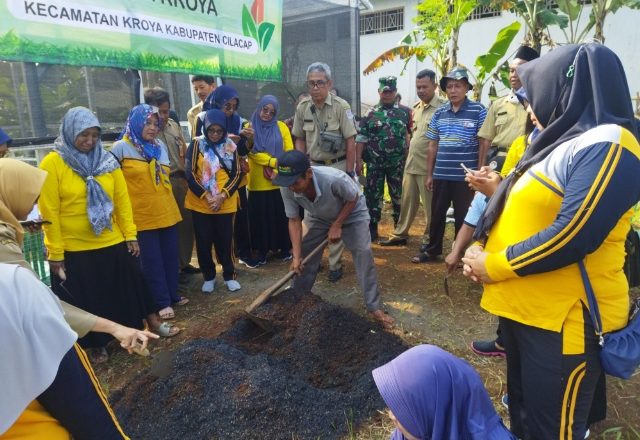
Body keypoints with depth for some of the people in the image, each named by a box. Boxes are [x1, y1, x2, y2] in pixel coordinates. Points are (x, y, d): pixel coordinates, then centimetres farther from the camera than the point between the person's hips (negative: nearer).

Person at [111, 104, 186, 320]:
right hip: (142, 216, -5)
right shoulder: (121, 148, -8)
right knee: (152, 260, 4)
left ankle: (172, 294, 26)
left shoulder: (160, 146, 10)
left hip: (167, 212, 5)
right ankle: (163, 302, 13)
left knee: (170, 256, 12)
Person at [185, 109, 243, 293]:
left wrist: (222, 196, -12)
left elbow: (237, 174, 0)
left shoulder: (230, 146, 2)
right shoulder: (197, 144, -2)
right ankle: (208, 277, 23)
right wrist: (205, 196, -14)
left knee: (225, 241, 6)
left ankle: (229, 275, 22)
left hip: (225, 204, 1)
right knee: (203, 242, 7)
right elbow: (190, 174, -5)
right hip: (200, 203, 0)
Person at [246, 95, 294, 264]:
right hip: (258, 182, -1)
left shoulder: (282, 127, 6)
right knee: (261, 216, 6)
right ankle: (262, 251, 16)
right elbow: (251, 153, -9)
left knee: (281, 215, 6)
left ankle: (285, 248, 18)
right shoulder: (250, 127, 2)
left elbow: (289, 152, 0)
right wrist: (273, 162, -18)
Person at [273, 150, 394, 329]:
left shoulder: (335, 179, -43)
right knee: (305, 255, -1)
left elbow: (353, 199, -21)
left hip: (351, 214, -3)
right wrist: (296, 257, -25)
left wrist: (337, 225, -21)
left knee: (364, 255, -13)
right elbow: (294, 221, -20)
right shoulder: (287, 188, -31)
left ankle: (374, 308, -1)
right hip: (318, 217, 4)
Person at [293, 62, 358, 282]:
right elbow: (300, 140, 8)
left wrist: (349, 174, -12)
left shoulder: (341, 106, -13)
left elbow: (350, 142, -11)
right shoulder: (302, 107, 0)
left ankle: (335, 263, 13)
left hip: (338, 166, -4)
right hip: (313, 167, 4)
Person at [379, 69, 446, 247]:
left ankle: (428, 240, 18)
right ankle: (400, 234, 28)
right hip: (411, 164, 7)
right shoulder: (416, 107, 13)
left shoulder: (442, 108, -11)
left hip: (428, 166, -7)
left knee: (430, 206, 5)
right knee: (407, 201, 16)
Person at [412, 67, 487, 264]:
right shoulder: (439, 113, 9)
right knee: (437, 214, 12)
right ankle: (432, 250, 27)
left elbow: (483, 145, -3)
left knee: (463, 217, 7)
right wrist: (429, 174, 9)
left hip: (465, 176, -4)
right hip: (441, 175, 4)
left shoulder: (478, 111, -3)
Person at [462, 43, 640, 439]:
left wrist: (493, 266, -15)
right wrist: (484, 252, 2)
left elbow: (571, 237, -25)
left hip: (565, 320, -9)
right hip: (524, 307, 9)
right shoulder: (566, 141, 14)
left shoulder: (607, 146, -17)